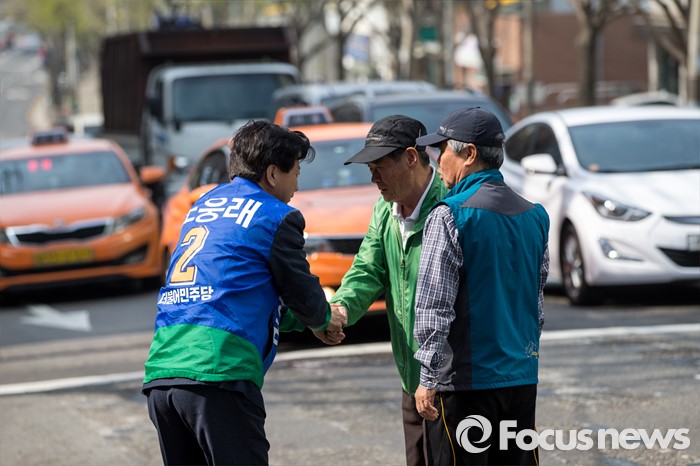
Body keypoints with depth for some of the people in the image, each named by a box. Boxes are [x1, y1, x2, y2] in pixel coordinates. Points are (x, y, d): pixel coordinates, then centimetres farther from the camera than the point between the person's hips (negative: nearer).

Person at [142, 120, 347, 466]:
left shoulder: (203, 205, 23)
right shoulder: (275, 216, 1)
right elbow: (302, 293, 8)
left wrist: (316, 317, 36)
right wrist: (325, 320, 32)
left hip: (159, 373, 7)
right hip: (217, 374, -7)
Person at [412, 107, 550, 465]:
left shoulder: (450, 216, -12)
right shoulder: (535, 216, 10)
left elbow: (434, 308, -14)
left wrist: (428, 380, -11)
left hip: (465, 380, -6)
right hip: (522, 378, 7)